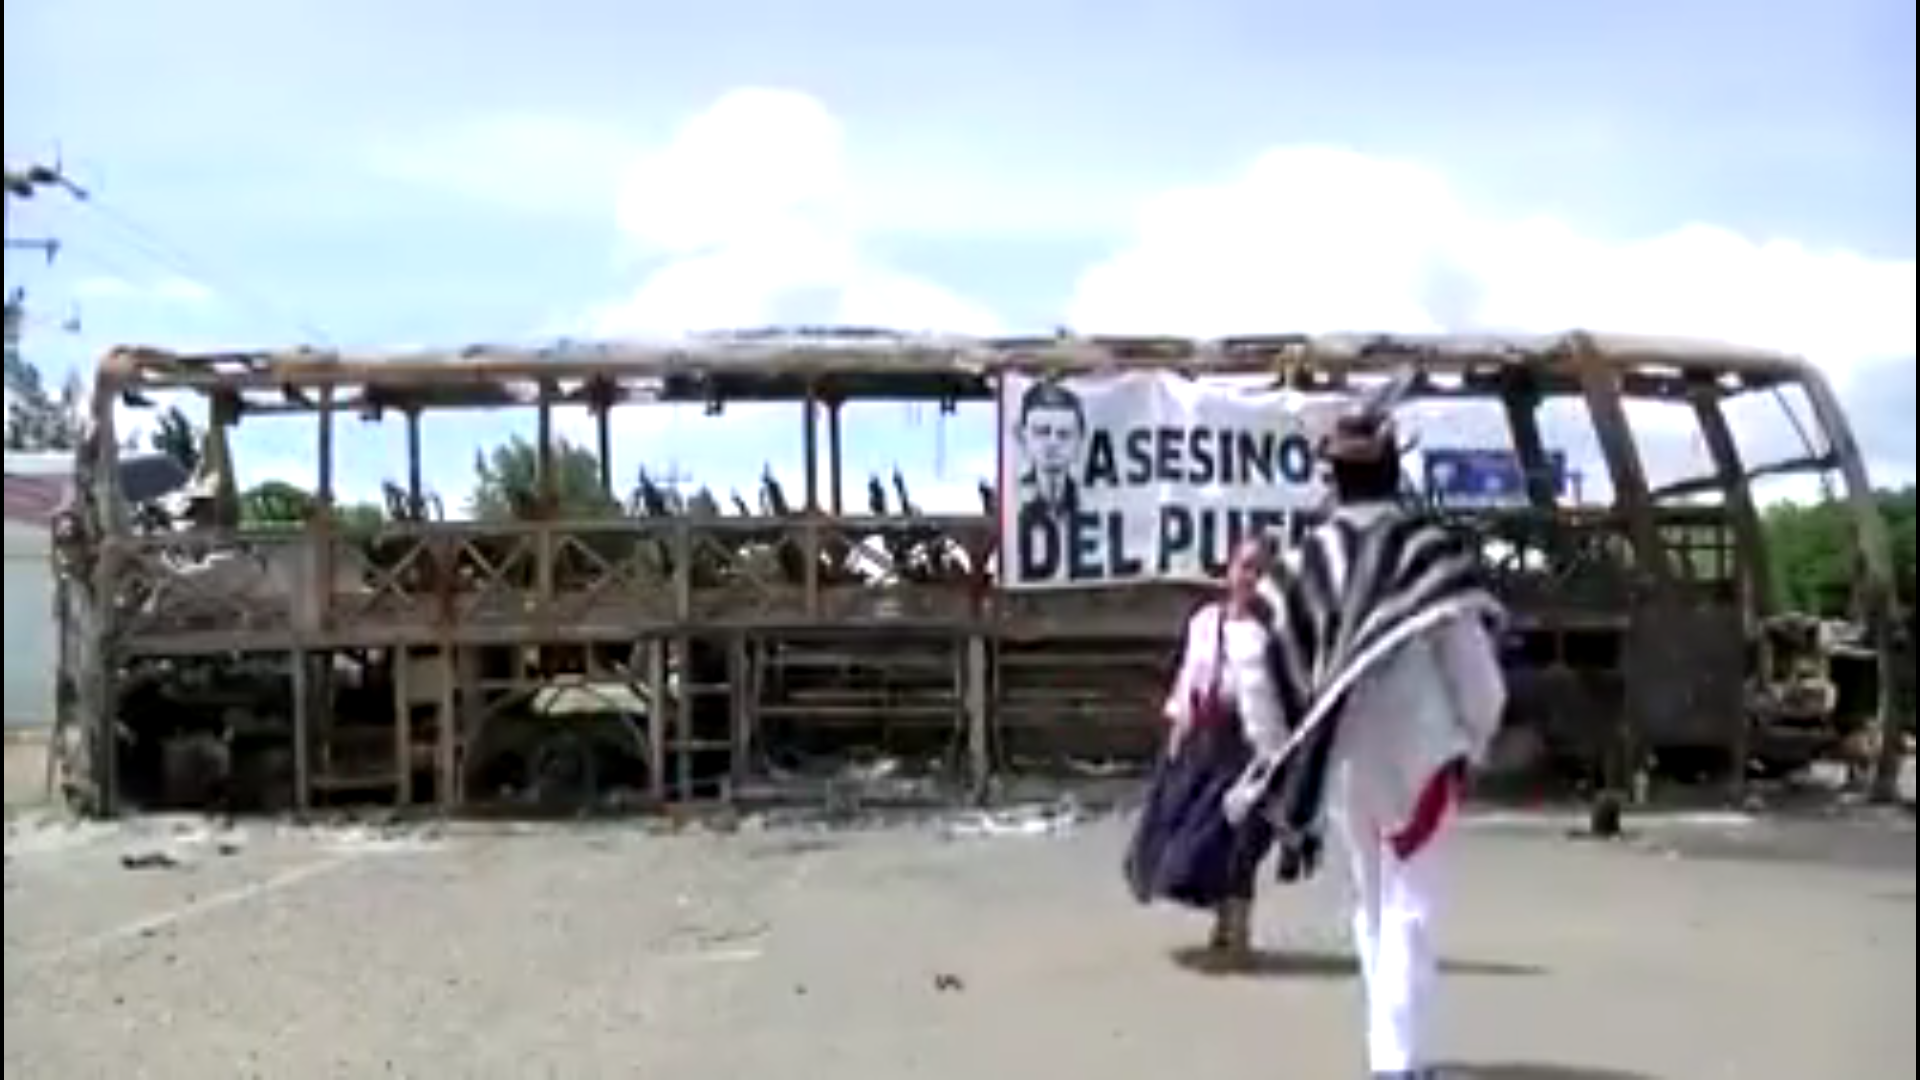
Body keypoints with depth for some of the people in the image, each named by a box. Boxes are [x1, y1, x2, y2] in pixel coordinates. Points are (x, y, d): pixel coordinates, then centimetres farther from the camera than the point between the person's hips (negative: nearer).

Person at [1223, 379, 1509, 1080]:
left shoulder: (1305, 560, -1)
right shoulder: (1430, 552, -10)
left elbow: (1255, 659, -1)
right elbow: (1468, 654, -9)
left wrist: (1280, 748, 9)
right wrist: (1476, 737, 6)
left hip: (1340, 759, 4)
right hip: (1417, 752, -4)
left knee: (1370, 905, 19)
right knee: (1410, 908, 0)